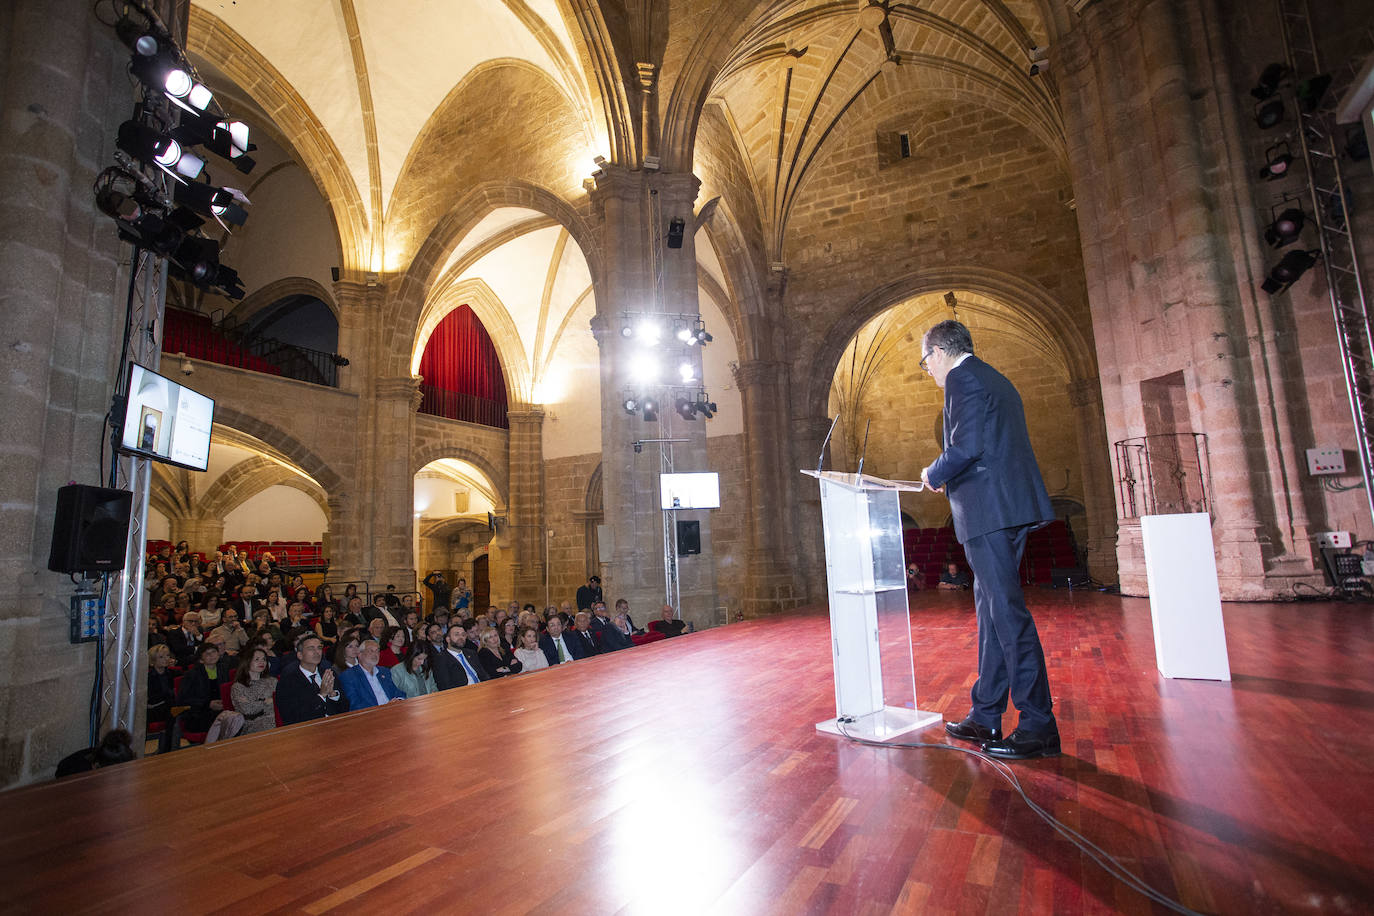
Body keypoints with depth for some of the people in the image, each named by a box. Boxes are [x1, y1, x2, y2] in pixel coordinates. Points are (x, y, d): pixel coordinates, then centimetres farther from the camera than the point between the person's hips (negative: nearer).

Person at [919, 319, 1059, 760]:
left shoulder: (962, 378, -8)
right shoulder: (995, 379, 23)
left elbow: (966, 445, -19)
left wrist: (935, 474, -2)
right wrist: (949, 475, 20)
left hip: (988, 509, -10)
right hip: (1011, 507, 10)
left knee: (1007, 612, -5)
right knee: (992, 611, 13)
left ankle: (1039, 727, 3)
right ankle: (985, 717, 21)